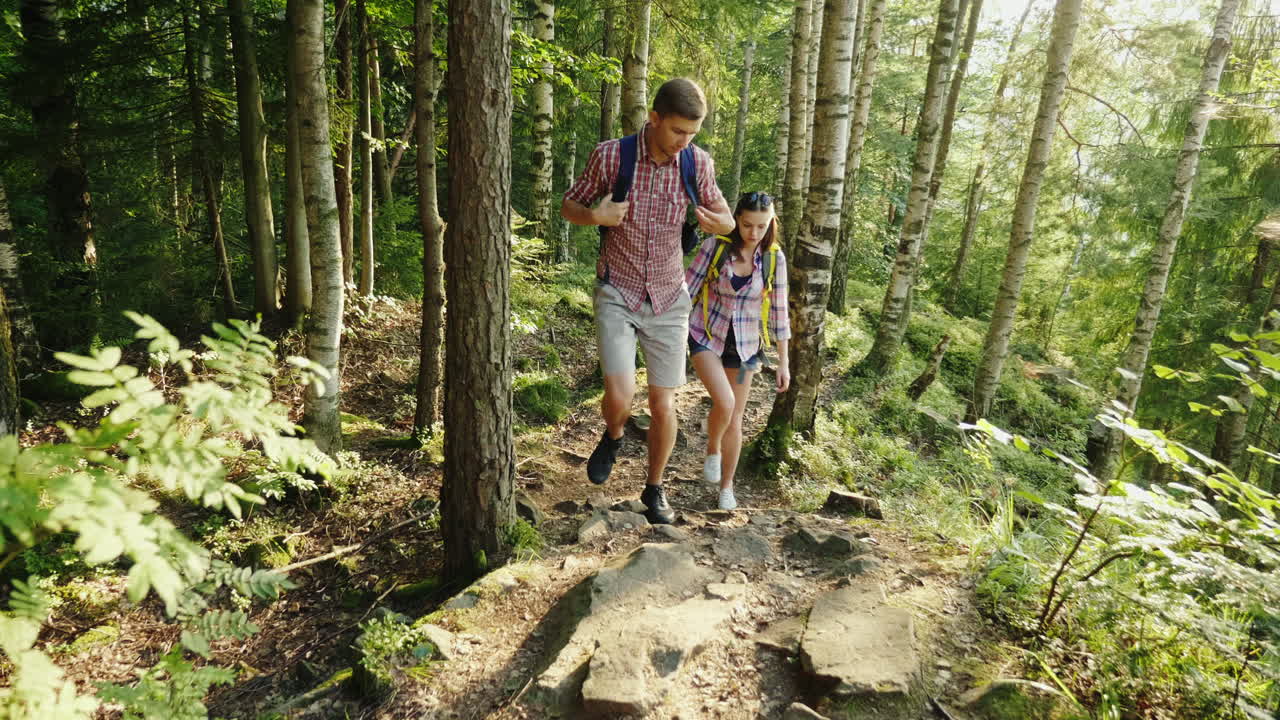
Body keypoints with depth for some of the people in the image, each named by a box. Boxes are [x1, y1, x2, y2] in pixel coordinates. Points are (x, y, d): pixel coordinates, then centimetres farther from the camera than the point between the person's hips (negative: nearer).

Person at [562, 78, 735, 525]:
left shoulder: (697, 163, -5)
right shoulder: (610, 156, -11)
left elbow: (728, 222, 8)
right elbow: (568, 207, 2)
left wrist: (714, 221, -16)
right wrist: (595, 215, -20)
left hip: (668, 300, 2)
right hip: (617, 293, -2)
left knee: (664, 407, 5)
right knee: (620, 396, -17)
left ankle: (654, 489, 29)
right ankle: (613, 437, 21)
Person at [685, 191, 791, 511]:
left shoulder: (774, 258, -7)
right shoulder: (714, 246, -13)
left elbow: (779, 311, 0)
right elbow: (687, 290, -6)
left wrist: (784, 362, 2)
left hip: (744, 345, 2)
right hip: (706, 337, -2)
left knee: (735, 423, 8)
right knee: (725, 402, -24)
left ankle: (726, 487, 30)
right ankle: (712, 450, 9)